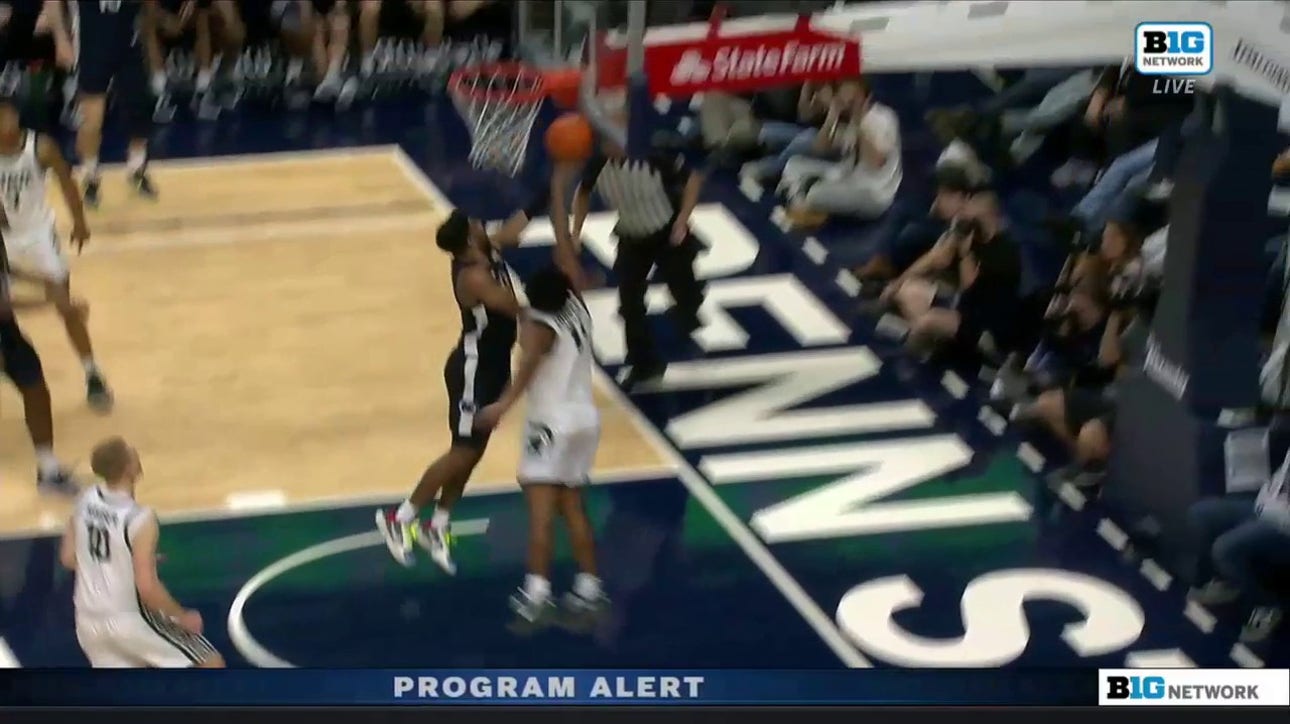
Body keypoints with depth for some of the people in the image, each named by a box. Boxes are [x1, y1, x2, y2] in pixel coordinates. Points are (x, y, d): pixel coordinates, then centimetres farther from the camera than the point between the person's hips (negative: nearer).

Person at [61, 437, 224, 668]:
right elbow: (146, 588, -25)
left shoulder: (85, 502, -3)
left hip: (90, 619, 7)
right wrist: (182, 617, -10)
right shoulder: (139, 519, -24)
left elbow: (69, 558, 8)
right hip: (129, 620, -7)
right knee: (211, 665, 6)